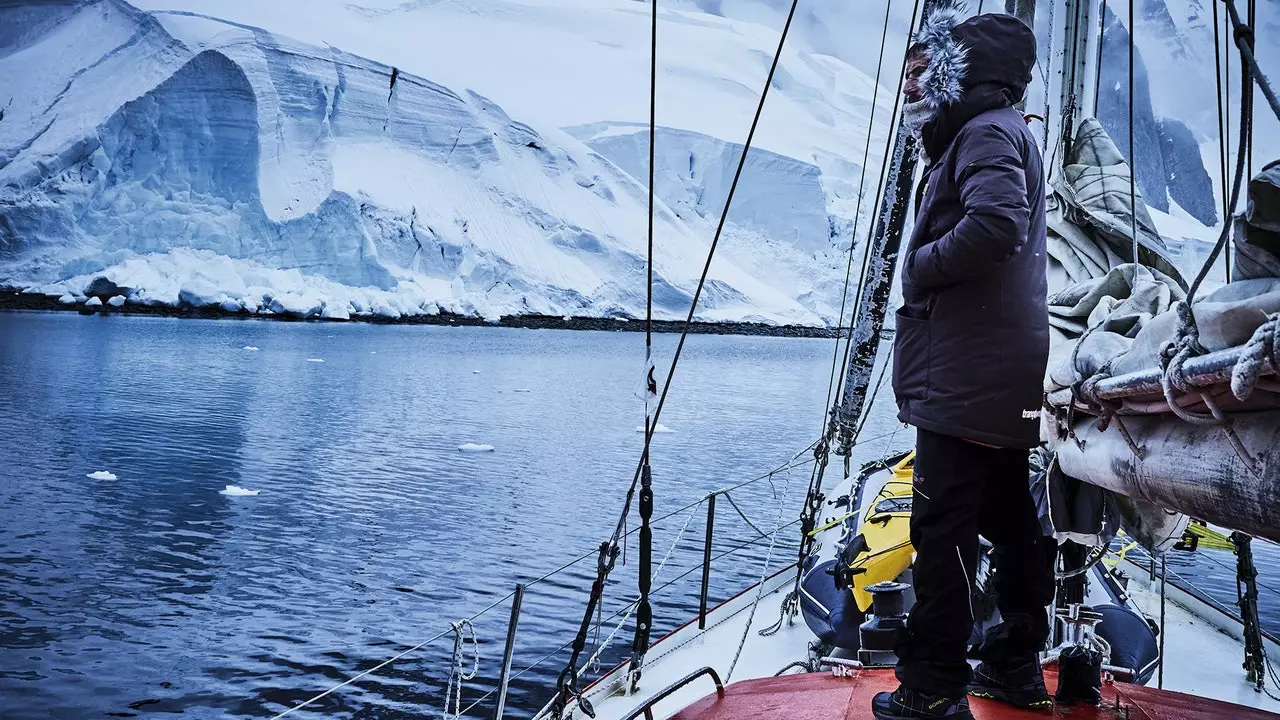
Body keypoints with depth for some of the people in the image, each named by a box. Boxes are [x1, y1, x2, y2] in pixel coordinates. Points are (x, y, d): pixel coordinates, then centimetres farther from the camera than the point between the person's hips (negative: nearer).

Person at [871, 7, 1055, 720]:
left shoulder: (987, 132, -9)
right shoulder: (998, 132, 23)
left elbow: (993, 225, -27)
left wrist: (922, 266, -13)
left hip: (967, 379, -11)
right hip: (1007, 378, 11)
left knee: (943, 528, -8)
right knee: (1009, 520, 15)